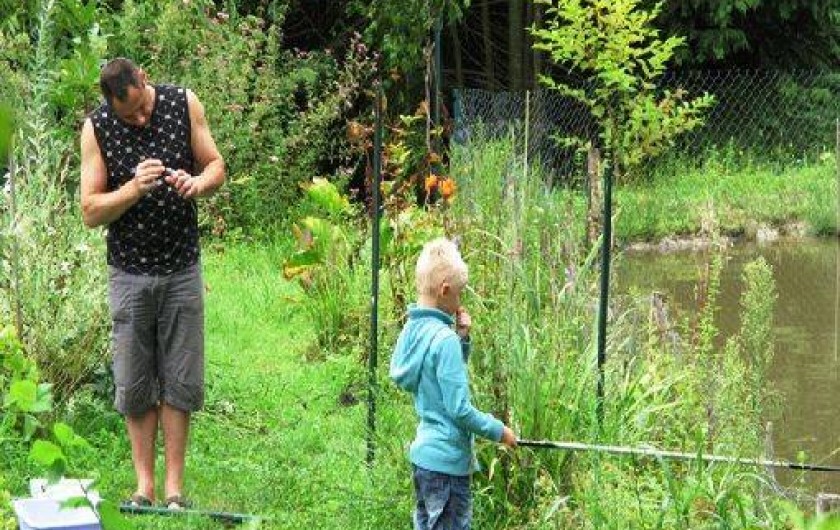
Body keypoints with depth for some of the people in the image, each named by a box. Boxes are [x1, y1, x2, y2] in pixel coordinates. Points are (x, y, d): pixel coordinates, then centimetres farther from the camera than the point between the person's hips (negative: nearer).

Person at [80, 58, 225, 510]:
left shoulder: (183, 104, -4)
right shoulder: (97, 128, -9)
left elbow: (217, 167, 6)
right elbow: (90, 212, -9)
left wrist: (197, 183, -17)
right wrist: (134, 189, -26)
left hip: (182, 269, 1)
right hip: (130, 272, -1)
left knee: (180, 381, 3)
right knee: (134, 385, 3)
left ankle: (174, 488, 11)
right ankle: (144, 485, 13)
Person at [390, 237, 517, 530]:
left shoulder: (412, 331, 6)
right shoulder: (444, 339, -20)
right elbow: (459, 409, -20)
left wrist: (462, 338, 7)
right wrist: (498, 431, -7)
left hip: (423, 453, 9)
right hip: (447, 461, -9)